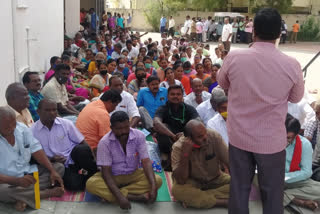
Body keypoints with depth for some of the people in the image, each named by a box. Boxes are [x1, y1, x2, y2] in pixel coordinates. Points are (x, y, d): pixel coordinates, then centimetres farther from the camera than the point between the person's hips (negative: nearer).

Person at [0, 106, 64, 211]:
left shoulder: (22, 128, -5)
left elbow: (36, 150, -3)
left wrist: (52, 171, -13)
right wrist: (17, 180, -41)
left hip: (28, 174, 6)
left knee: (59, 167, -6)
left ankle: (24, 198, -24)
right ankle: (49, 192, -20)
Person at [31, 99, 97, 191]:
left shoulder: (66, 124, 2)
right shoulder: (33, 131, 0)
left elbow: (82, 143, 3)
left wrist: (92, 159, -12)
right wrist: (52, 159, -15)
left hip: (73, 158, 1)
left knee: (82, 149, -35)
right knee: (74, 184, -32)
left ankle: (95, 175, -10)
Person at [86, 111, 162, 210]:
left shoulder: (139, 136, -15)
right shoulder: (104, 142, -21)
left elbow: (146, 162, -20)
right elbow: (106, 171, -23)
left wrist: (153, 187, -36)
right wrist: (119, 197, -36)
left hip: (133, 174, 2)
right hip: (113, 176, -2)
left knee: (157, 180, -24)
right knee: (91, 184, -31)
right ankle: (137, 197, -31)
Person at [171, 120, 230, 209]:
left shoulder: (214, 137, -20)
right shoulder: (178, 147, -23)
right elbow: (181, 181, -28)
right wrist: (185, 154, -37)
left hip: (215, 180, 3)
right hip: (193, 182, -2)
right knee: (177, 190, -33)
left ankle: (196, 198, -21)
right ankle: (221, 202, -22)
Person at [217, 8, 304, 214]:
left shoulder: (234, 58, -14)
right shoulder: (292, 65, -15)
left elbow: (223, 83, 8)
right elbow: (296, 98, 4)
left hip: (239, 137, 1)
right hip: (272, 140, -1)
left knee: (239, 189, 17)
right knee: (272, 193, 15)